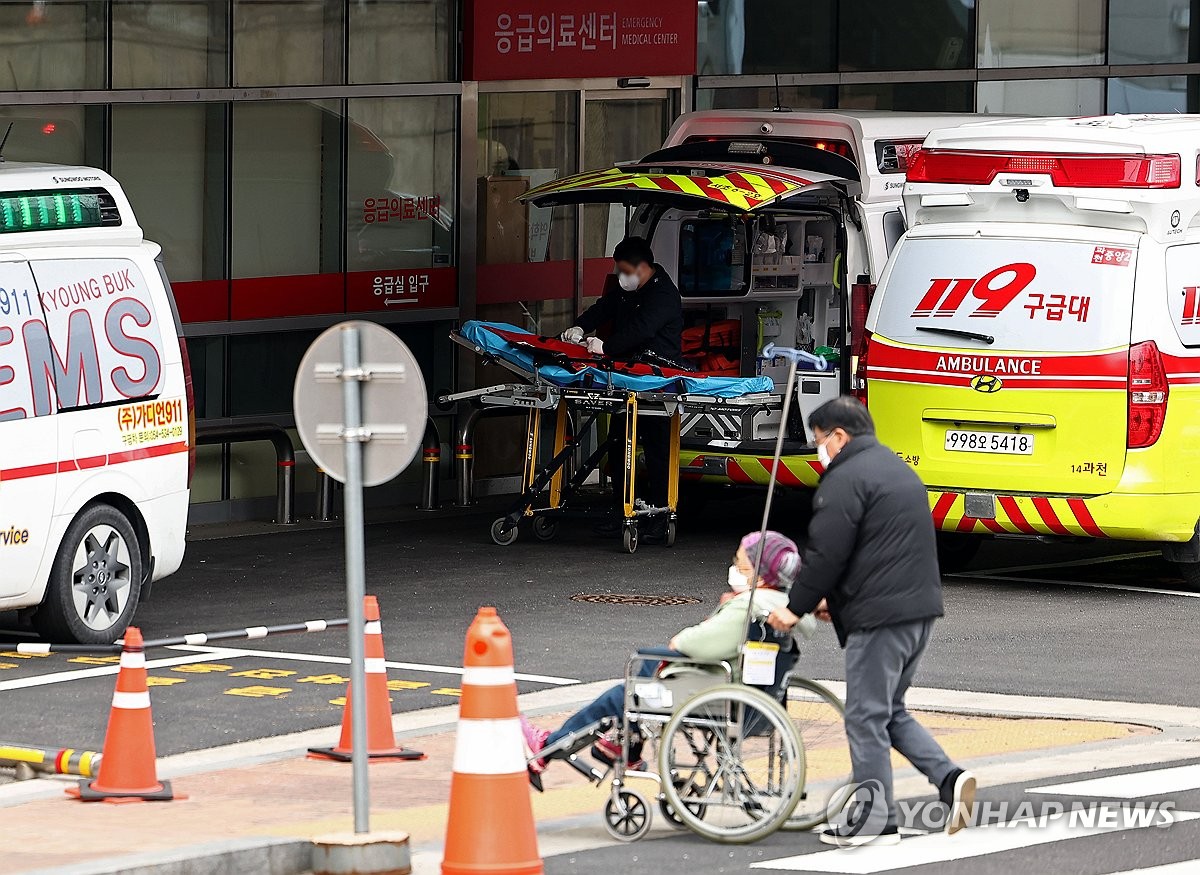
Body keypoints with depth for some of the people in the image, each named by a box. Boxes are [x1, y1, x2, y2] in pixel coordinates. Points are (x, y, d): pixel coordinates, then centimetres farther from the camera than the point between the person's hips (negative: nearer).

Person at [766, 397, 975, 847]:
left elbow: (826, 553, -14)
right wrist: (836, 600, 23)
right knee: (890, 710, 18)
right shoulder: (898, 470, 21)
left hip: (880, 615, -10)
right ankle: (948, 777, 3)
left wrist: (797, 607, -2)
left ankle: (876, 820, 3)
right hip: (919, 607, 10)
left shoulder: (846, 478, -11)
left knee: (867, 716, -1)